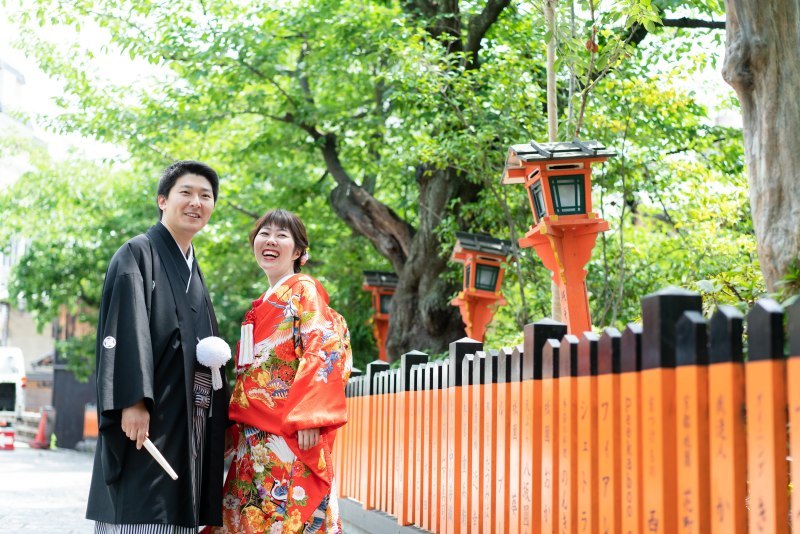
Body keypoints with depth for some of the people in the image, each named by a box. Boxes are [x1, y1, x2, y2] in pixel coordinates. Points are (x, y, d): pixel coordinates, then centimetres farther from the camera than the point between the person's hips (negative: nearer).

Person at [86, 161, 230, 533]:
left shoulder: (193, 272, 22)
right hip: (147, 420, -7)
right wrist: (133, 400, -24)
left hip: (188, 426, 7)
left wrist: (219, 416, 14)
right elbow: (127, 328, -13)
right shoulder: (138, 254, -1)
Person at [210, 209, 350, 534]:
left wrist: (309, 419, -21)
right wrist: (236, 420, 17)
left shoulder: (305, 290, -1)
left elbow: (322, 351, -12)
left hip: (291, 432, -8)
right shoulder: (262, 304, 22)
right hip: (254, 436, 8)